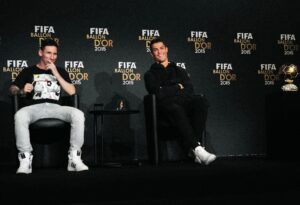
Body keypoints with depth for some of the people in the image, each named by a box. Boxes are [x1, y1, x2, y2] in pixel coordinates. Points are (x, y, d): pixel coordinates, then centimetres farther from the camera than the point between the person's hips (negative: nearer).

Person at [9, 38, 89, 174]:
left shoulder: (61, 71, 22)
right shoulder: (28, 71, 19)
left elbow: (71, 91, 8)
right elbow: (12, 89, 9)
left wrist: (56, 73, 1)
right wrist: (22, 90, -14)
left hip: (55, 107, 1)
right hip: (35, 107, -1)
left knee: (78, 114, -30)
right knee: (19, 116, -37)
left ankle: (74, 158, -25)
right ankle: (25, 159, -31)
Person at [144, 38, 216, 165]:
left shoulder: (179, 71, 31)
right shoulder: (150, 74, 22)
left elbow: (189, 89, 13)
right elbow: (158, 93, 2)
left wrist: (169, 90, -2)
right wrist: (178, 87, 9)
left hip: (184, 102, 3)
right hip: (165, 105, -3)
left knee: (200, 102, -33)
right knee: (177, 109, -40)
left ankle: (194, 146, -40)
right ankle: (196, 148, -47)